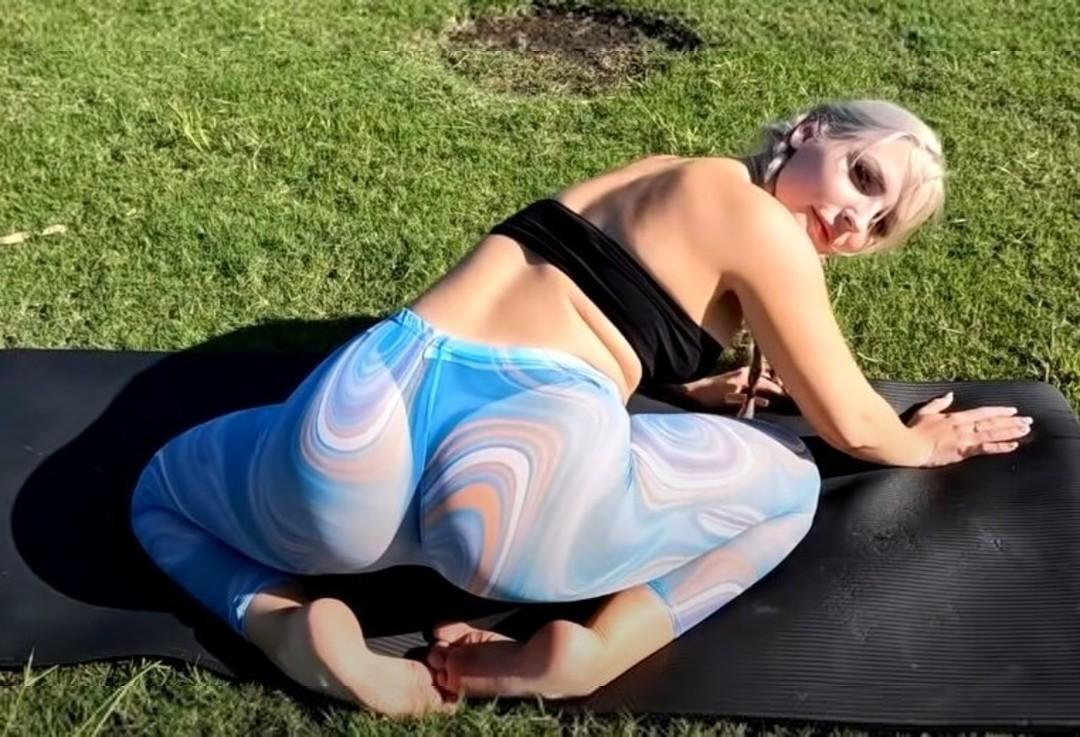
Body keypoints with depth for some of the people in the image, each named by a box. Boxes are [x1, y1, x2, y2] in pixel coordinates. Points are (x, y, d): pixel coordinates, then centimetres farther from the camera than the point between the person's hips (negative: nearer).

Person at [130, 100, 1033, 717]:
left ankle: (285, 625, 6)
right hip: (523, 491, -5)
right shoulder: (765, 232, 12)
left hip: (361, 438, 6)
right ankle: (585, 656, 2)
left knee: (161, 494, 37)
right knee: (789, 483, 24)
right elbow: (852, 424, 19)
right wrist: (922, 442, 39)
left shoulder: (650, 173, 32)